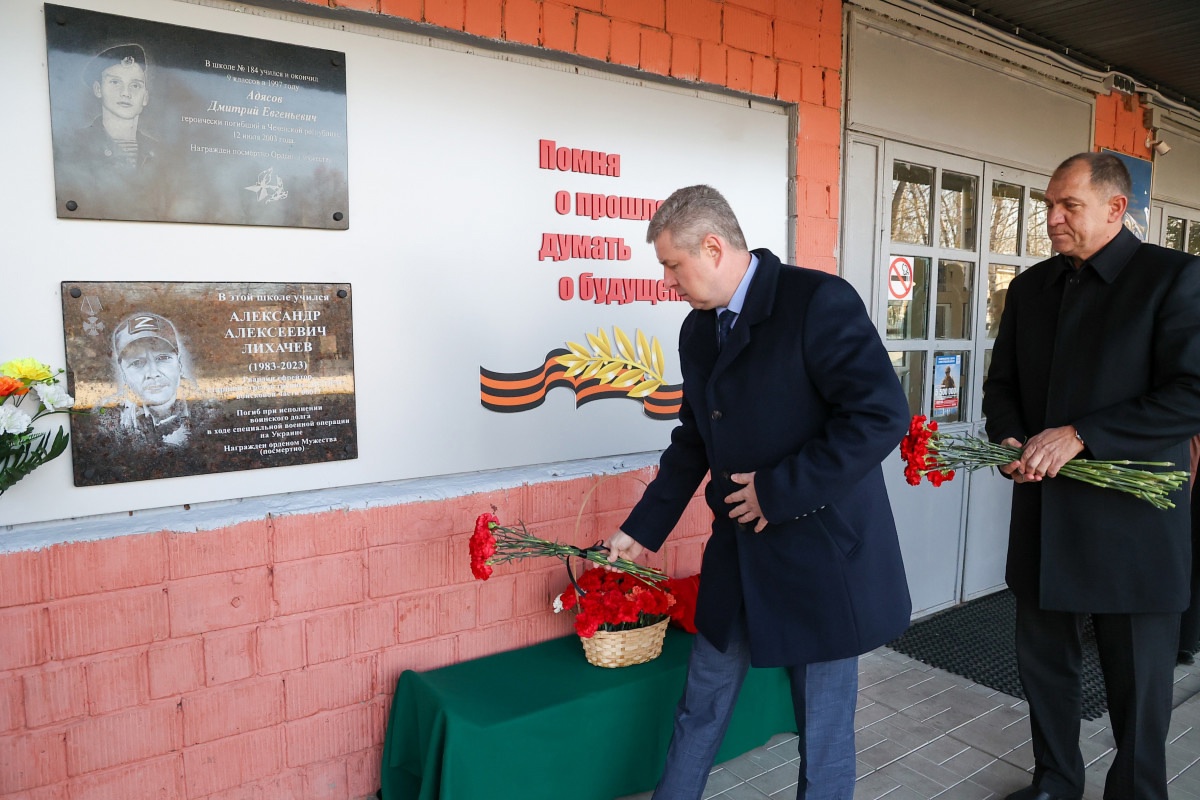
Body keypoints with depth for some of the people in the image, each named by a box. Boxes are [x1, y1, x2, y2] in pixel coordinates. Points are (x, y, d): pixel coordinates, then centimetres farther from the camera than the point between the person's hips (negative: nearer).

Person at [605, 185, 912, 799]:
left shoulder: (818, 300, -16)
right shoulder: (698, 330, 6)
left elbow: (882, 415, -22)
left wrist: (779, 490, -20)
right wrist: (643, 529, 13)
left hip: (821, 552, -6)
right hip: (738, 552, 7)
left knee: (823, 731, 11)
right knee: (701, 705, 19)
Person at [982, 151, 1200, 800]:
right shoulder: (1030, 286, 10)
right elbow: (1003, 383, 15)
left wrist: (1078, 435, -22)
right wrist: (1011, 439, -5)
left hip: (1131, 526, -5)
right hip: (1043, 521, 5)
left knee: (1138, 685, 11)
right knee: (1043, 664, 18)